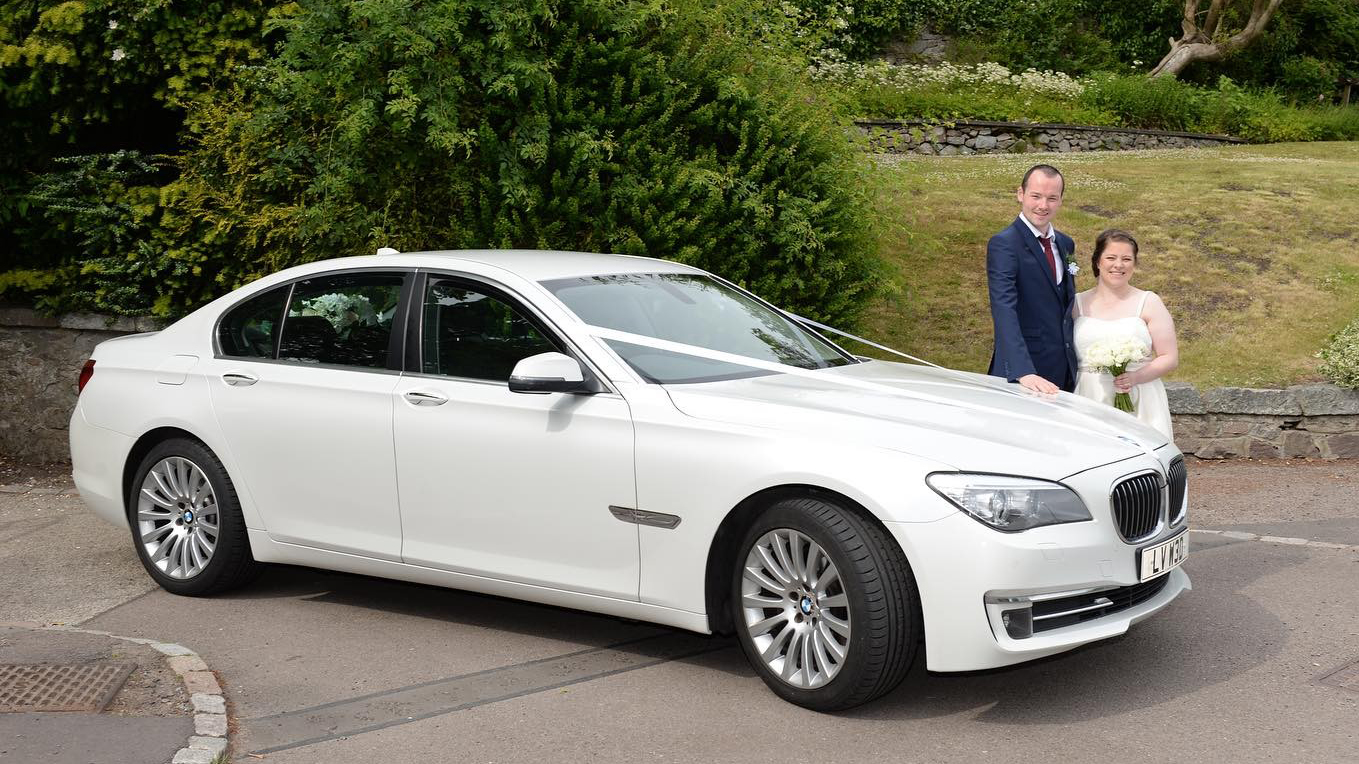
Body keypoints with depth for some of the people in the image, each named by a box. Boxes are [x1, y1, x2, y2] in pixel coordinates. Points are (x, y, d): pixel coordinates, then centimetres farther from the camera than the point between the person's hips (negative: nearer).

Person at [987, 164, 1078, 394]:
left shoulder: (1065, 244, 11)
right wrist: (1023, 372, -35)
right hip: (1021, 375, -7)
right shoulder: (1003, 244, -13)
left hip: (1065, 370, 7)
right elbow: (1004, 311, -24)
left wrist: (1076, 363, 9)